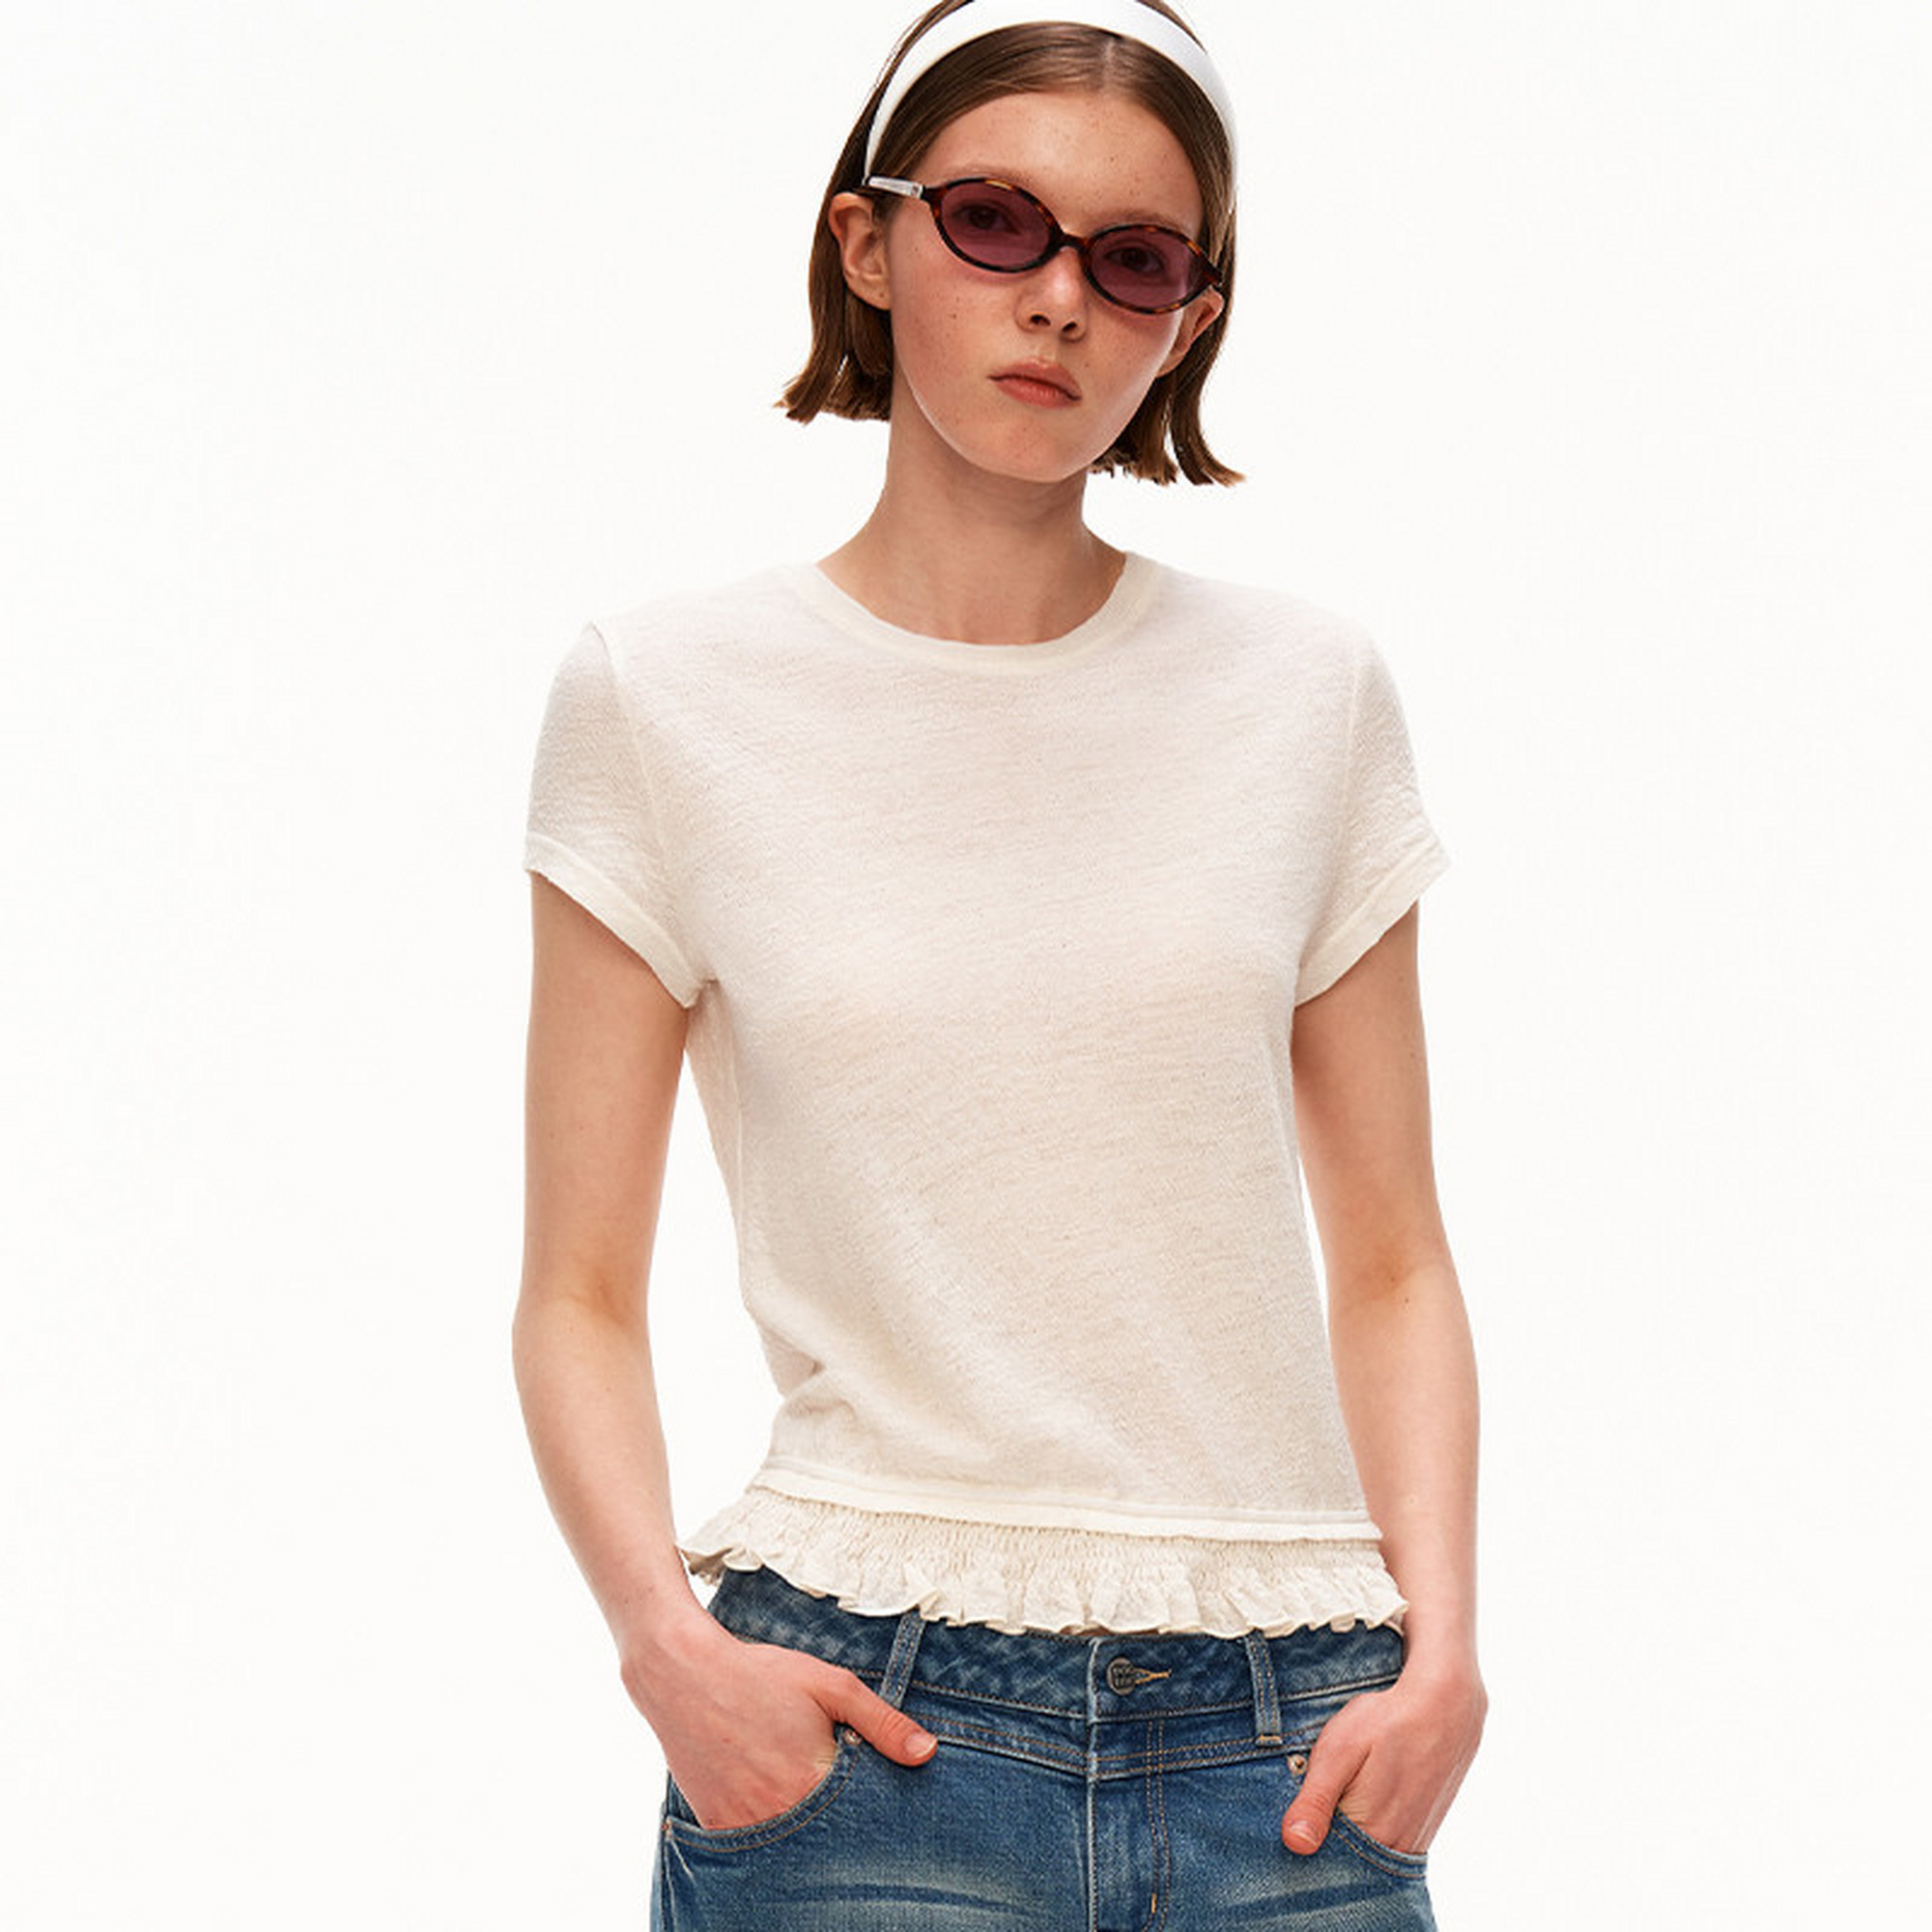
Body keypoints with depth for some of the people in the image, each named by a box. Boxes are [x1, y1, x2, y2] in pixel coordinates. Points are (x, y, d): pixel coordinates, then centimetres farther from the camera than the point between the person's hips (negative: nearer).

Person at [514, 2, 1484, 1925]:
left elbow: (1391, 1261, 10)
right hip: (853, 1722, -1)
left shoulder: (1305, 697, 5)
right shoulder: (668, 698, 0)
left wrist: (1440, 1643, -4)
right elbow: (581, 1291, 2)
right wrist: (665, 1636, -14)